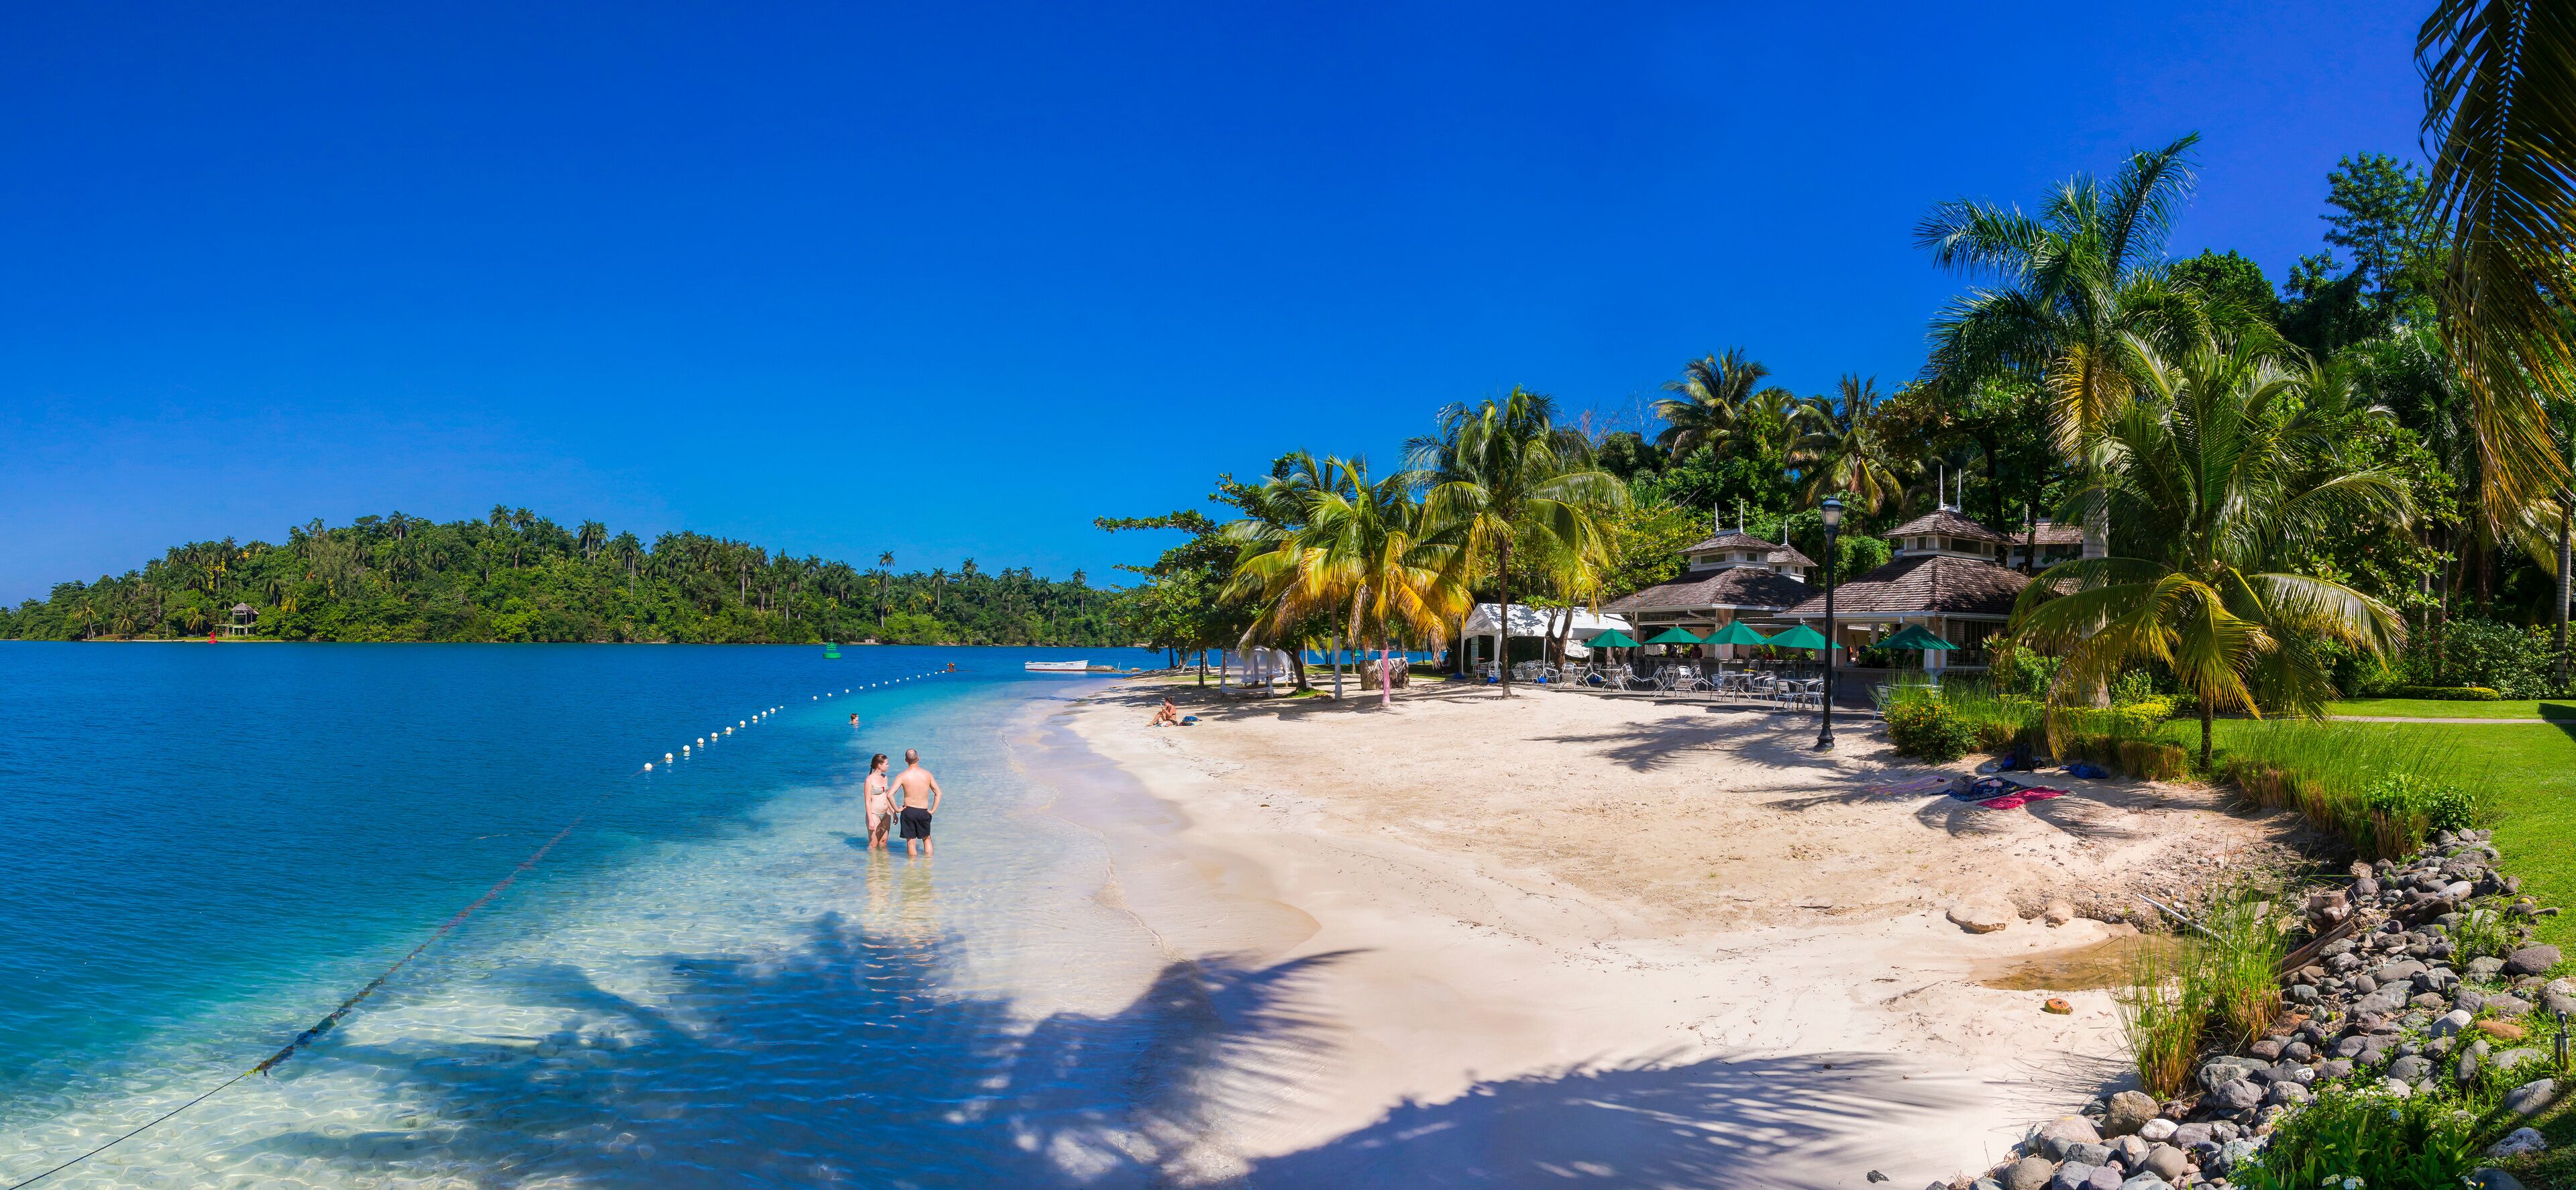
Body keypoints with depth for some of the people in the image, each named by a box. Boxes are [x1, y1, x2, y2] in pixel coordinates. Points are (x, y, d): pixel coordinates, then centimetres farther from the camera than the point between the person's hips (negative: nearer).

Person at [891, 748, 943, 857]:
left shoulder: (903, 776, -8)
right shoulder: (927, 774, 0)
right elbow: (938, 793, 3)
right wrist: (933, 810, 7)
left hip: (909, 811, -2)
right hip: (923, 812, 2)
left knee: (911, 842, 7)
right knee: (927, 839, 21)